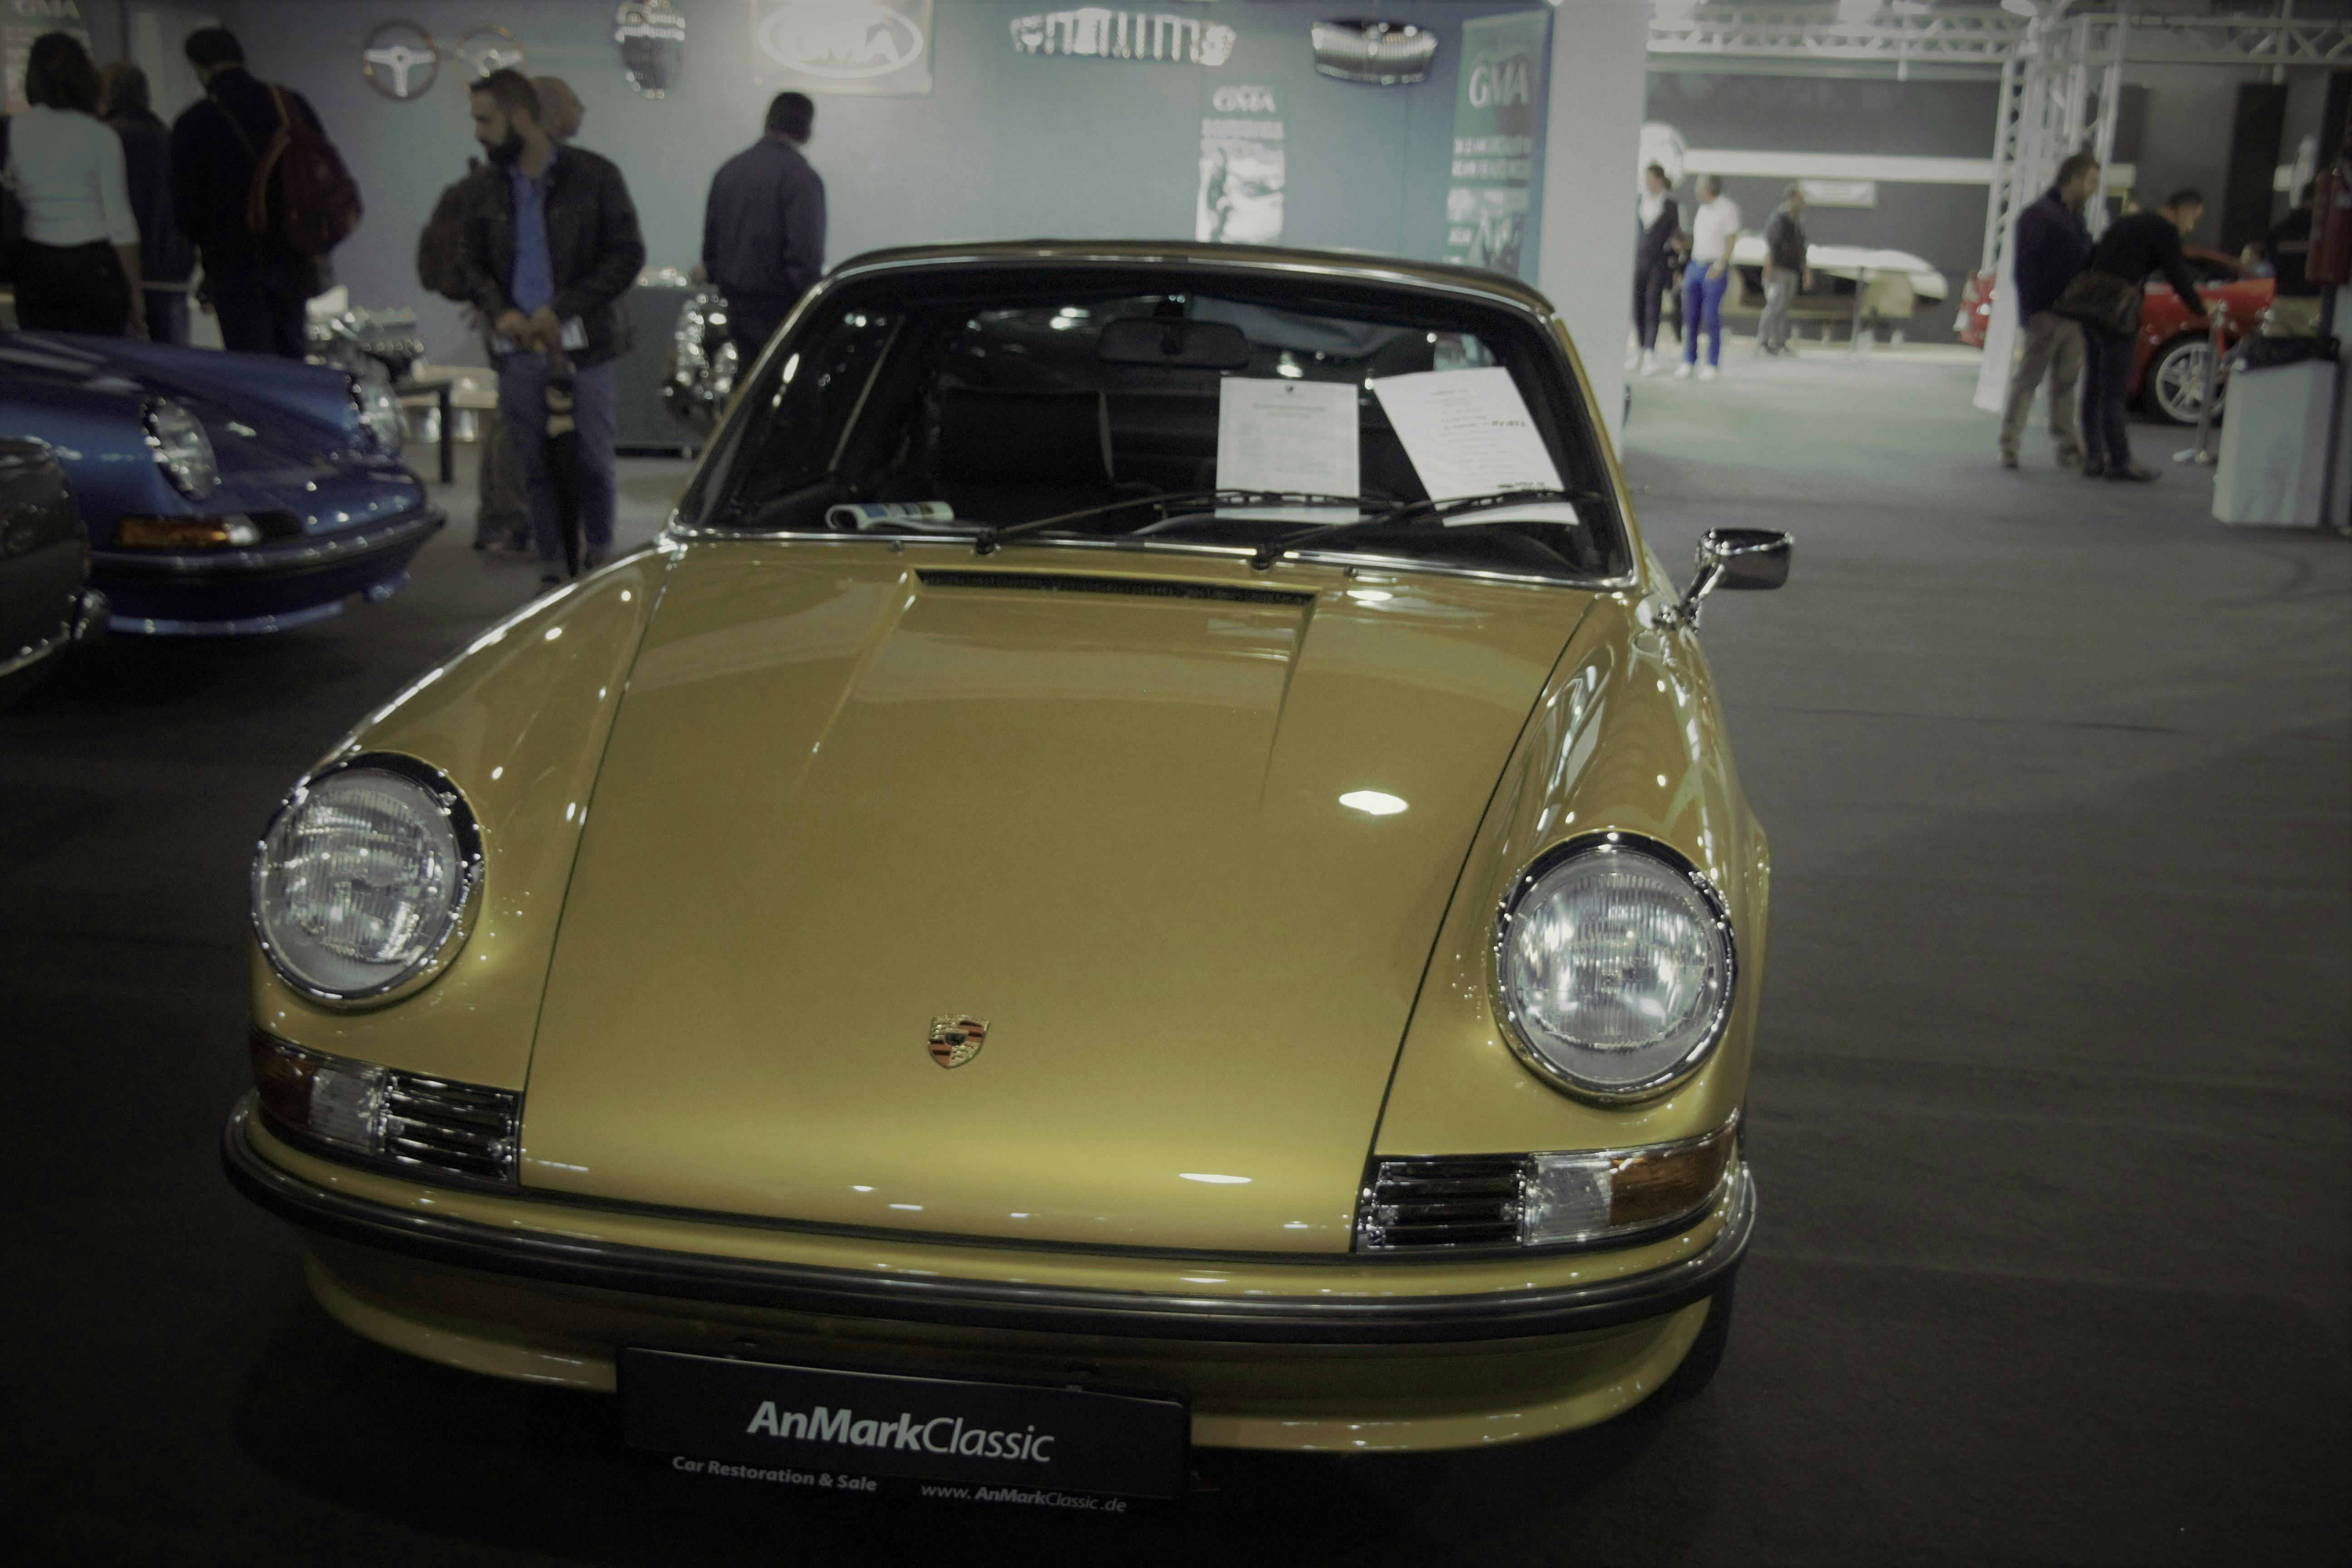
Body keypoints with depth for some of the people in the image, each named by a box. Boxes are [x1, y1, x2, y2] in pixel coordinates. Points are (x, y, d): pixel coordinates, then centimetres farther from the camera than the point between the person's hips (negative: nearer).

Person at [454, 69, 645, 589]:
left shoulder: (594, 176, -3)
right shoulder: (485, 186, 9)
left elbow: (628, 254, -5)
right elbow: (473, 263, 16)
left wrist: (562, 309, -13)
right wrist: (499, 311, -6)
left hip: (583, 346, -3)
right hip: (519, 346, 3)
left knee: (592, 461, 0)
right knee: (535, 466, 4)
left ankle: (600, 556, 22)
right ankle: (551, 572, 13)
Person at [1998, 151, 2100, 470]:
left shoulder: (2075, 217, 19)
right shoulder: (2037, 215, -7)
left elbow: (2085, 261, 21)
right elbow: (2023, 268, -12)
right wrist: (2033, 311, -17)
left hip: (2072, 316, 8)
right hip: (2046, 314, -8)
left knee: (2066, 384, 9)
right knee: (2028, 379, -5)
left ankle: (2068, 448, 13)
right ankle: (2009, 446, 0)